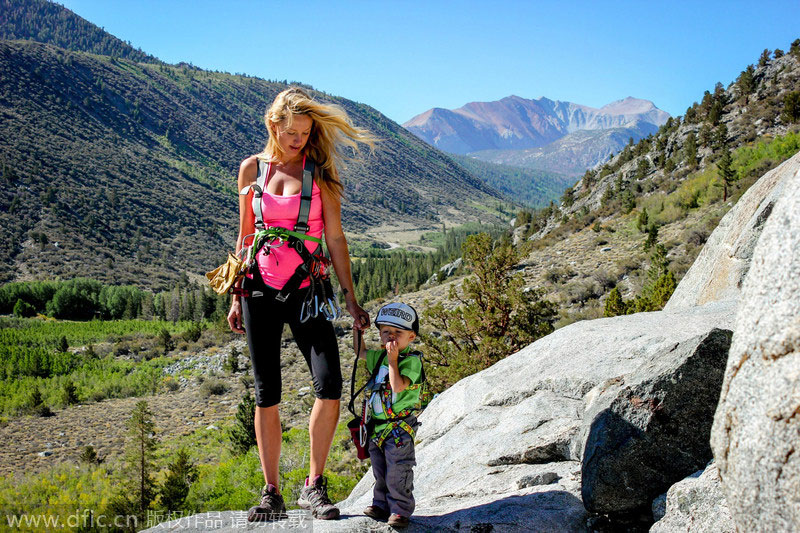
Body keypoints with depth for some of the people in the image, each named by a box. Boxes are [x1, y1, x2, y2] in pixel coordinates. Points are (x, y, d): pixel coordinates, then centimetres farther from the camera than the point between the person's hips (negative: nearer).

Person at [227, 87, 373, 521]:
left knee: (329, 386, -13)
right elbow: (245, 236, 11)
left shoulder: (319, 172, 2)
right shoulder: (252, 168, 7)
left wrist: (350, 298, -2)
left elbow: (335, 238, 1)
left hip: (307, 290, -1)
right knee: (266, 394, 3)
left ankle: (314, 485, 4)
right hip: (261, 289, 1)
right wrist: (237, 297, 8)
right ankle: (271, 494, 14)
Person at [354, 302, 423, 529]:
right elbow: (360, 351, 25)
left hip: (399, 427, -7)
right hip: (377, 425, 7)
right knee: (380, 470, 16)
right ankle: (382, 504, 28)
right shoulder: (379, 357, 8)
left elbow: (398, 386, -27)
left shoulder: (411, 360, -15)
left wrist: (393, 359, -23)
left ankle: (400, 509, 9)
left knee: (398, 471, -3)